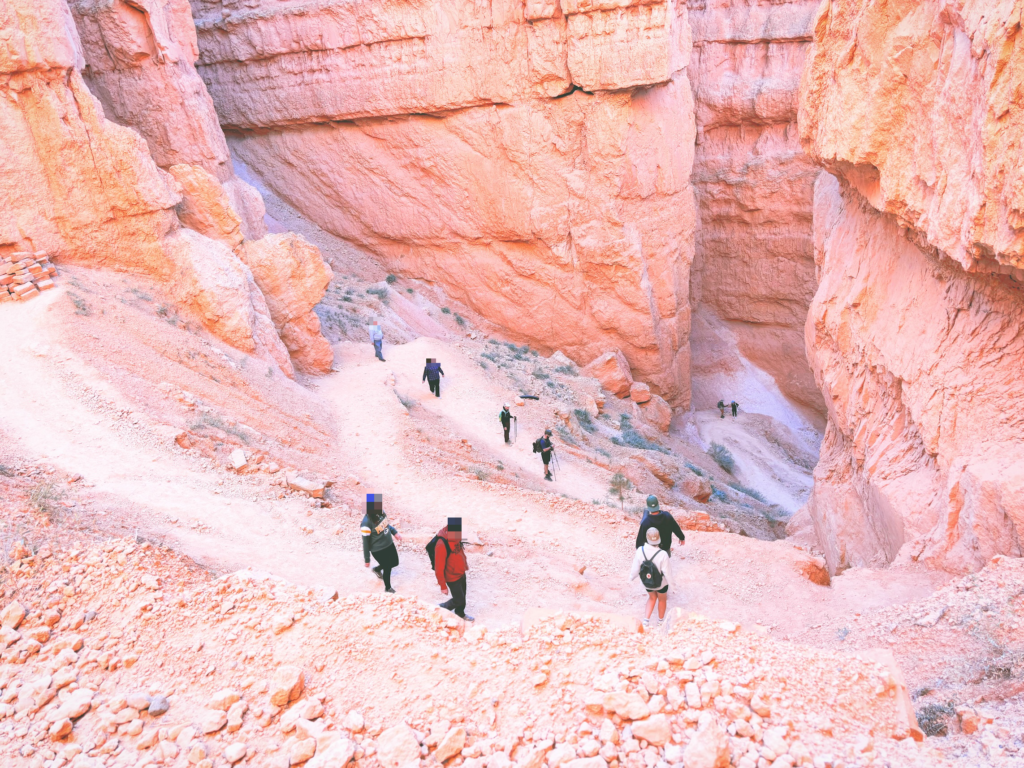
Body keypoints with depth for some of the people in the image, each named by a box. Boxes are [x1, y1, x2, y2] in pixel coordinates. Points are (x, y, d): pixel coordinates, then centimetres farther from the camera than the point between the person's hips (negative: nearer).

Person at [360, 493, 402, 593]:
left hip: (389, 544, 7)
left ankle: (377, 569, 53)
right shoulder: (366, 522, -32)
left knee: (394, 563, 23)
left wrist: (395, 532, 13)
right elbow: (366, 542, -21)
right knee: (387, 568, 11)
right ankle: (388, 588, 41)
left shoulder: (381, 512, -13)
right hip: (378, 550, -7)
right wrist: (366, 559, -13)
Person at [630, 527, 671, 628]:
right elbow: (667, 572, -23)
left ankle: (646, 620, 28)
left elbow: (635, 568, -13)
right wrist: (671, 584, -5)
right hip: (661, 583, -2)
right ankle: (660, 621, 48)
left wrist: (631, 576, 8)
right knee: (662, 599, 28)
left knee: (652, 597, 32)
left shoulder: (640, 551, -27)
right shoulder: (663, 554, -36)